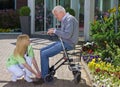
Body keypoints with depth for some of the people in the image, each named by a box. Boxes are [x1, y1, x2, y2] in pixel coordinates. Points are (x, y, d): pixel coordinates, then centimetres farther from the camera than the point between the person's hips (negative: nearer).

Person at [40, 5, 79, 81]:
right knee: (42, 50, 10)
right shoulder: (64, 19, 13)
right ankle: (47, 72, 16)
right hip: (62, 42, 11)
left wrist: (55, 31, -17)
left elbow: (67, 35, -27)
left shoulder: (69, 19, -18)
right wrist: (54, 30, 9)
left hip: (67, 44, -10)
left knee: (44, 54, -15)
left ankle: (44, 77, -3)